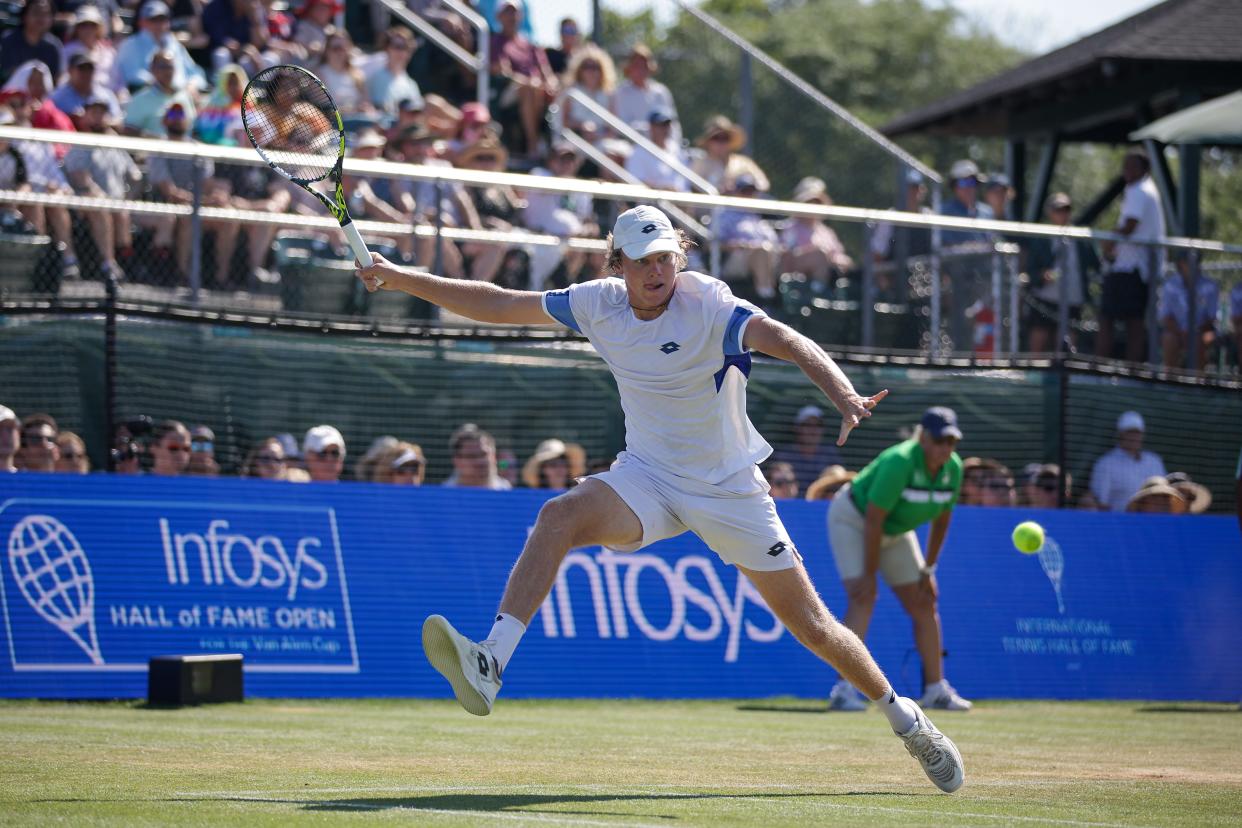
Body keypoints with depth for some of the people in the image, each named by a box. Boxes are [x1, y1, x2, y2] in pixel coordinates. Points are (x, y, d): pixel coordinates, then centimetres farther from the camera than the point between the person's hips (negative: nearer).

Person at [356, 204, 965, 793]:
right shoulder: (600, 304, -5)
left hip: (729, 490, -3)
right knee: (559, 517, -27)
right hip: (647, 477, 3)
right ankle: (488, 669, -37)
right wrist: (401, 280, 0)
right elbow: (499, 305, 3)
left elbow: (788, 342, -35)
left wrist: (844, 395, -54)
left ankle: (904, 718, 25)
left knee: (809, 622, 1)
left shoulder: (708, 305, -20)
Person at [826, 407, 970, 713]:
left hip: (895, 531, 7)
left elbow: (941, 520, 1)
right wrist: (869, 573, -28)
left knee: (924, 604, 6)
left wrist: (928, 569, 3)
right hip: (853, 518, -7)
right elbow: (873, 520, -31)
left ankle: (936, 690, 16)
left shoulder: (953, 468, -13)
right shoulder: (900, 463, -34)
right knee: (863, 598, -23)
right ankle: (844, 689, -27)